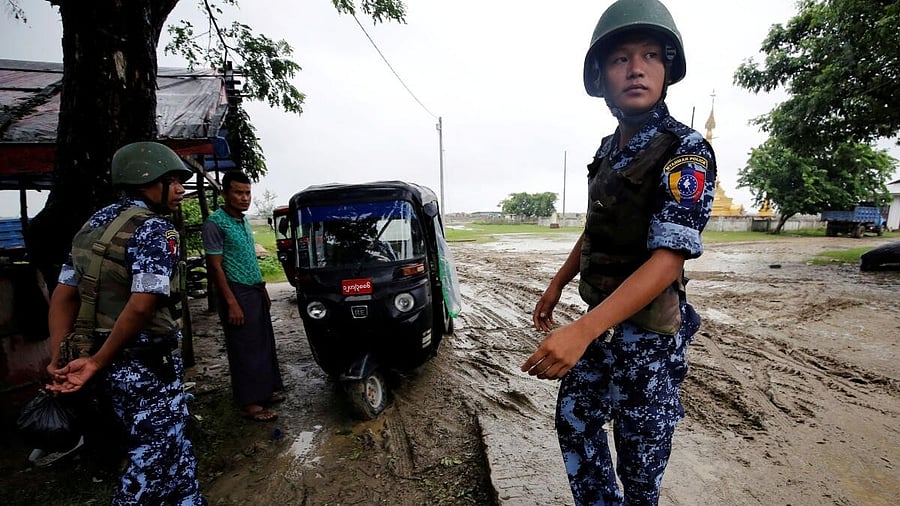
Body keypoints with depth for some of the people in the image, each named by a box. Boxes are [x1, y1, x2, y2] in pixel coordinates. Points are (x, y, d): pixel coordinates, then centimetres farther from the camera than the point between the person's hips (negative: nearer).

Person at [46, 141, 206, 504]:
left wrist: (59, 360, 8)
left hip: (112, 365, 9)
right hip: (146, 365, -9)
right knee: (157, 455, 8)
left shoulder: (96, 224, 12)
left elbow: (63, 296, 10)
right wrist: (97, 362, -14)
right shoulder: (155, 230, -17)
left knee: (170, 444, 22)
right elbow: (141, 307, -26)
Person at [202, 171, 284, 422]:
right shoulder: (215, 223, -13)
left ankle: (266, 390, 28)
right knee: (245, 350, -1)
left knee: (264, 344, 15)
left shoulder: (243, 221, 13)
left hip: (256, 292, 8)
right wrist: (232, 303, -19)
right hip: (237, 294, -8)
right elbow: (215, 267, -16)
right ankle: (250, 404, 10)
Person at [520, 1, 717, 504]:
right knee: (574, 420, 20)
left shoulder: (686, 152, -17)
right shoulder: (609, 148, 7)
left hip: (649, 334, -7)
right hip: (600, 320, 8)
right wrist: (556, 285, 15)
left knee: (640, 456, 10)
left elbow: (667, 260, -27)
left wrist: (582, 331, -36)